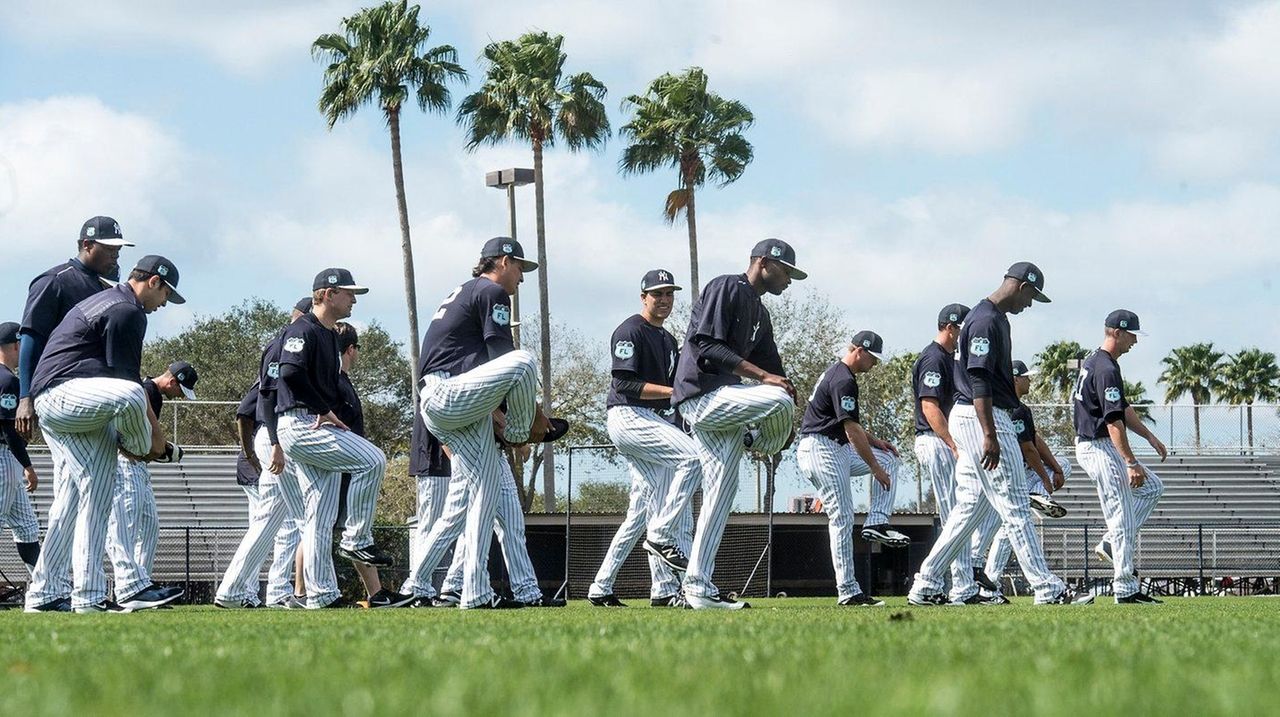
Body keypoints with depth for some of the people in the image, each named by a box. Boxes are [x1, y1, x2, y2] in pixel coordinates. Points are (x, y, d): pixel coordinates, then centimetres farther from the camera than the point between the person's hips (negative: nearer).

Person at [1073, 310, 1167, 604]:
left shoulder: (1094, 362, 14)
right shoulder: (1106, 369, -20)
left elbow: (1123, 408, 22)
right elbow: (1113, 420, -25)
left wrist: (1149, 436, 18)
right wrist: (1131, 463, -25)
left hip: (1094, 446, 11)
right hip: (1100, 448, -11)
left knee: (1152, 487, 19)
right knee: (1122, 518, -7)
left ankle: (1111, 544, 13)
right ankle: (1126, 589, -5)